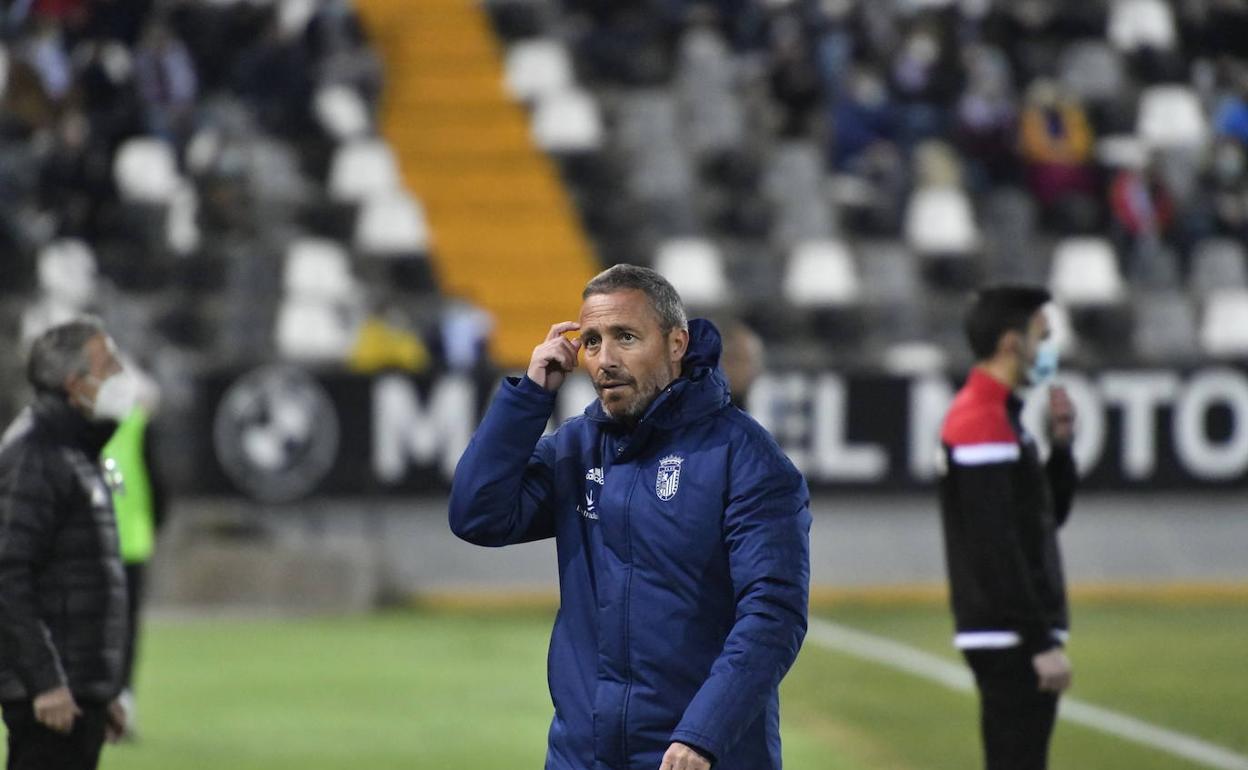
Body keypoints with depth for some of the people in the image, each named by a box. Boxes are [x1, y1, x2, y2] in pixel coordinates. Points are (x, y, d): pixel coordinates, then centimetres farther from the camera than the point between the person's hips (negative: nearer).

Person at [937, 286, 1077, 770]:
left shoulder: (999, 415, 16)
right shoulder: (985, 423, -16)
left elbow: (1049, 517, 22)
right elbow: (996, 549, -22)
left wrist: (1060, 445, 7)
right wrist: (1042, 643, -22)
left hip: (1016, 638, 10)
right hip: (1010, 639, -10)